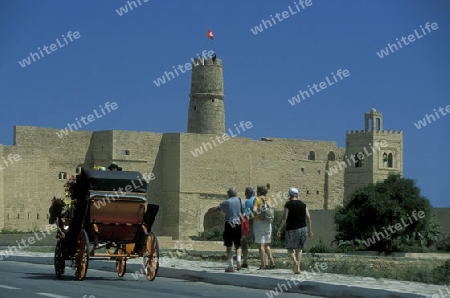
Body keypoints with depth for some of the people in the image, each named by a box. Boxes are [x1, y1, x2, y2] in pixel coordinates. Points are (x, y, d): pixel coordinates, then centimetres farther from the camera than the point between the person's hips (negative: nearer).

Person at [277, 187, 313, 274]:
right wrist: (309, 230, 11)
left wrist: (279, 229, -5)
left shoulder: (288, 204, -6)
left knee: (290, 248, 11)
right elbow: (308, 218, 4)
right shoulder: (303, 204, 6)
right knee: (299, 249, 13)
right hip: (303, 229, 4)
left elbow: (284, 218, -11)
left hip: (291, 229, -4)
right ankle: (298, 268, 7)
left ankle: (295, 261, -17)